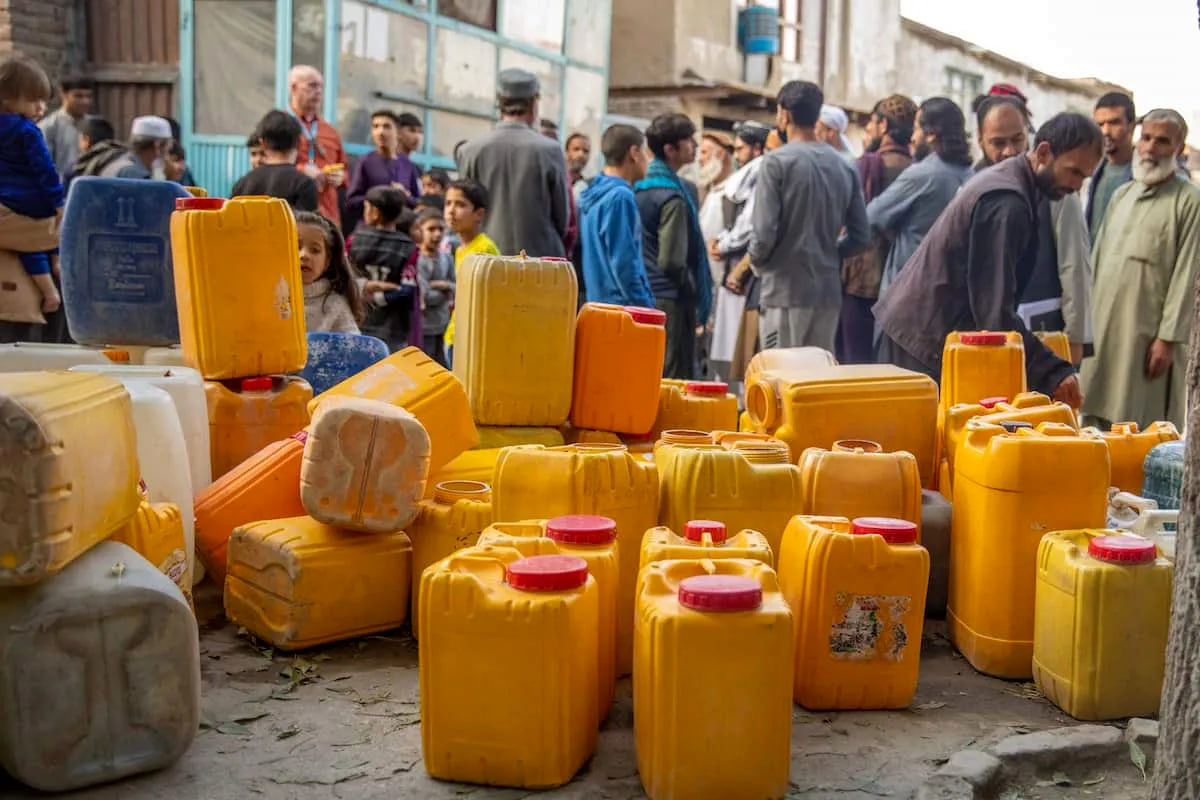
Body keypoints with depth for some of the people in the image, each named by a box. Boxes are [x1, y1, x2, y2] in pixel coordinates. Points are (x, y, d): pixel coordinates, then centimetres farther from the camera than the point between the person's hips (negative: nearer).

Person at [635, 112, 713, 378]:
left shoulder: (640, 188, 10)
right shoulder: (673, 197, -16)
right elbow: (671, 260, -20)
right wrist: (696, 291, -4)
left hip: (645, 296, 9)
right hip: (671, 299, -9)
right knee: (675, 379, -5)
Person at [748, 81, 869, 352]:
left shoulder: (777, 161, -9)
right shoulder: (845, 167, 7)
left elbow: (764, 231, -14)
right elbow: (861, 236, 7)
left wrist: (757, 261, 5)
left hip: (785, 291, -5)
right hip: (829, 292, 5)